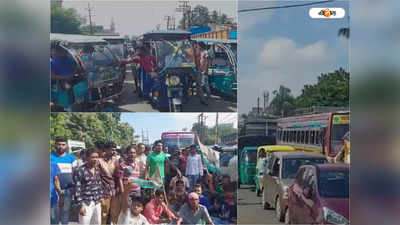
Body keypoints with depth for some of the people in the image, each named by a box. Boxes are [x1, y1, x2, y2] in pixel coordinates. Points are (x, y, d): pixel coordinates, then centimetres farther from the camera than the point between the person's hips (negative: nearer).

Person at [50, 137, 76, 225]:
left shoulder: (71, 157, 6)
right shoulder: (51, 157, 0)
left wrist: (74, 186, 1)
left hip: (68, 190, 2)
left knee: (66, 211, 9)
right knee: (55, 212, 1)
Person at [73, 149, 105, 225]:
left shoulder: (97, 169, 6)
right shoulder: (81, 171, -14)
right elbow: (77, 189, -14)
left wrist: (101, 197, 13)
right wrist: (80, 205, -16)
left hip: (97, 203, 7)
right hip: (86, 203, -7)